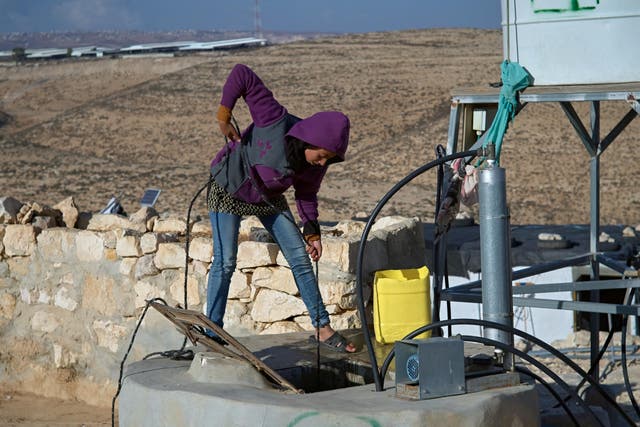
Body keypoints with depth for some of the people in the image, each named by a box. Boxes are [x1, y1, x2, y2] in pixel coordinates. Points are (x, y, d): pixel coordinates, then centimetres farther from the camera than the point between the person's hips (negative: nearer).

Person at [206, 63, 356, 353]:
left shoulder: (317, 163, -18)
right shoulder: (275, 122, -35)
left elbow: (306, 195, 1)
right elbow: (242, 74, -35)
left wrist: (312, 231, -7)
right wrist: (223, 115, -31)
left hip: (268, 198, 5)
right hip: (228, 190, -5)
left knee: (300, 258, 1)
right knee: (225, 262, -9)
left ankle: (322, 328, 9)